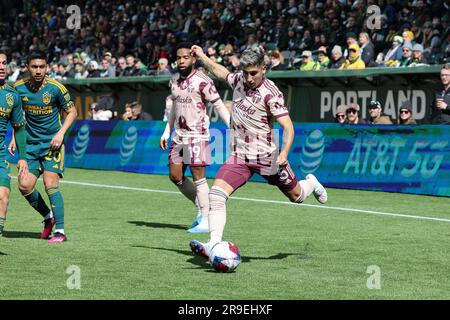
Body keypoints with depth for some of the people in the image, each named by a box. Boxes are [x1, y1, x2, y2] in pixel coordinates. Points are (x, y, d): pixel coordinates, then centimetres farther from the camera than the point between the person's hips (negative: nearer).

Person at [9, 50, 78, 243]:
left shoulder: (55, 88, -11)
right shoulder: (19, 88, 0)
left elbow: (72, 112, -1)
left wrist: (61, 133, -14)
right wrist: (15, 138, 6)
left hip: (52, 143, -4)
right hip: (30, 145, 4)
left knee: (50, 185, -14)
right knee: (24, 186, -3)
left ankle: (60, 231, -8)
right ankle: (48, 217, 21)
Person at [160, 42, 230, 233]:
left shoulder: (202, 82, -12)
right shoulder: (174, 81, 11)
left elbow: (219, 106, -11)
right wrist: (166, 132, 20)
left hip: (197, 135, -8)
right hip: (179, 135, 8)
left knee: (198, 176, -8)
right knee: (175, 176, 6)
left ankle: (206, 220, -3)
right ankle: (202, 210, 21)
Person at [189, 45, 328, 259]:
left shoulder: (271, 93, -19)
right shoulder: (239, 80, 0)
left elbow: (288, 127, -22)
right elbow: (221, 72, 25)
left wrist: (284, 153, -35)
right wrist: (202, 57, 29)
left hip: (266, 157, -4)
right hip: (239, 157, 4)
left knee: (295, 196, 16)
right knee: (216, 194, -19)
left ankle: (310, 184, 52)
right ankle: (214, 245, -24)